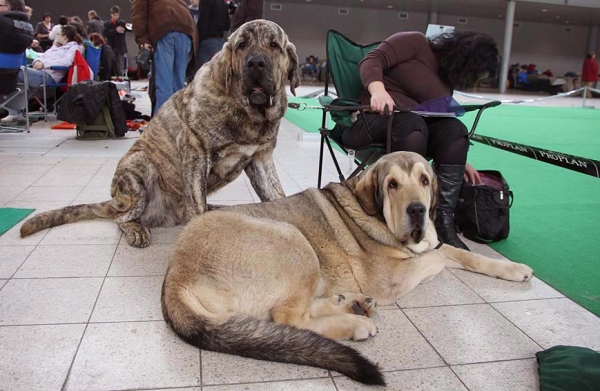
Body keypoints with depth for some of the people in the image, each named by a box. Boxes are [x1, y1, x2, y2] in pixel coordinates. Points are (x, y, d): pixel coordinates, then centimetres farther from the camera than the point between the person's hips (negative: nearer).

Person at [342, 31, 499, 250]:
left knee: (454, 129, -20)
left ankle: (443, 220, -23)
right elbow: (371, 61, -12)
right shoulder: (416, 43, -1)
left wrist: (458, 159, 28)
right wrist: (378, 90, -32)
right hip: (372, 120, -6)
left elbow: (440, 120, 25)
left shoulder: (446, 80, 18)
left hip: (412, 132, 6)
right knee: (410, 123, -36)